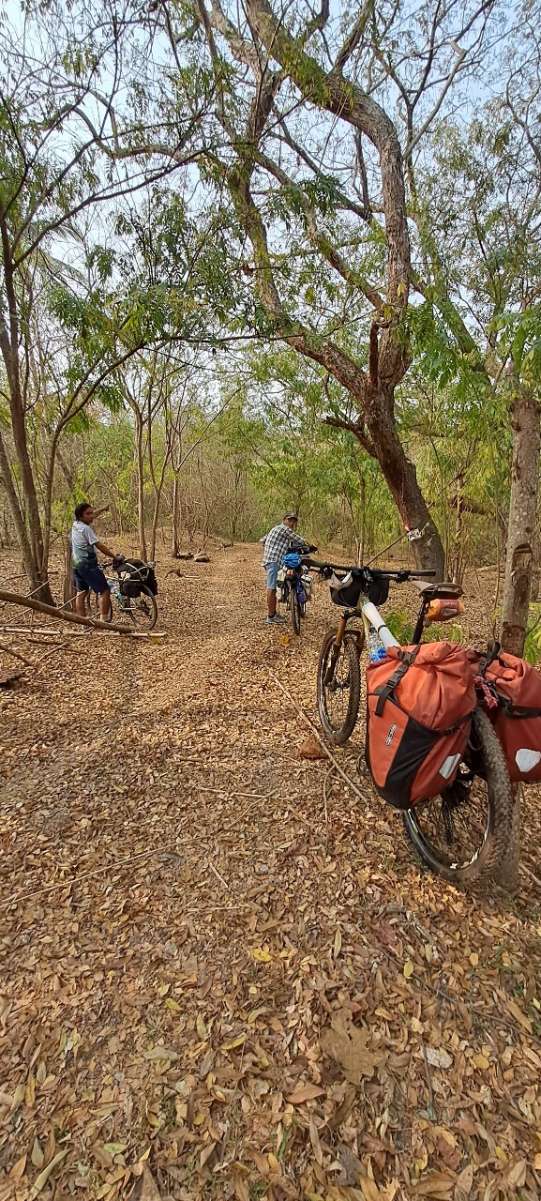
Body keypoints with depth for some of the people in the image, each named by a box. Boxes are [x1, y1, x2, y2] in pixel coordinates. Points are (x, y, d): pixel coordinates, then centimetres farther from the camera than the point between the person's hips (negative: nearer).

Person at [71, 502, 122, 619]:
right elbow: (99, 546, -18)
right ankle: (104, 621, -11)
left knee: (81, 593, 13)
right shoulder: (86, 529, -16)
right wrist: (115, 557, -15)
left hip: (77, 564, 10)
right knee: (104, 591, -8)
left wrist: (102, 509, 31)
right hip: (88, 564, -10)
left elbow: (90, 517, 31)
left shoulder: (75, 525, 10)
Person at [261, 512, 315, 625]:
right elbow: (298, 540, 0)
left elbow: (263, 540, 30)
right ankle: (270, 617, -10)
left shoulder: (275, 528, 26)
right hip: (273, 561, -10)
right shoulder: (284, 529, -3)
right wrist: (310, 547, 15)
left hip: (269, 560, 10)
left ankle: (274, 613, 18)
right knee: (271, 588, -10)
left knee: (272, 588, 12)